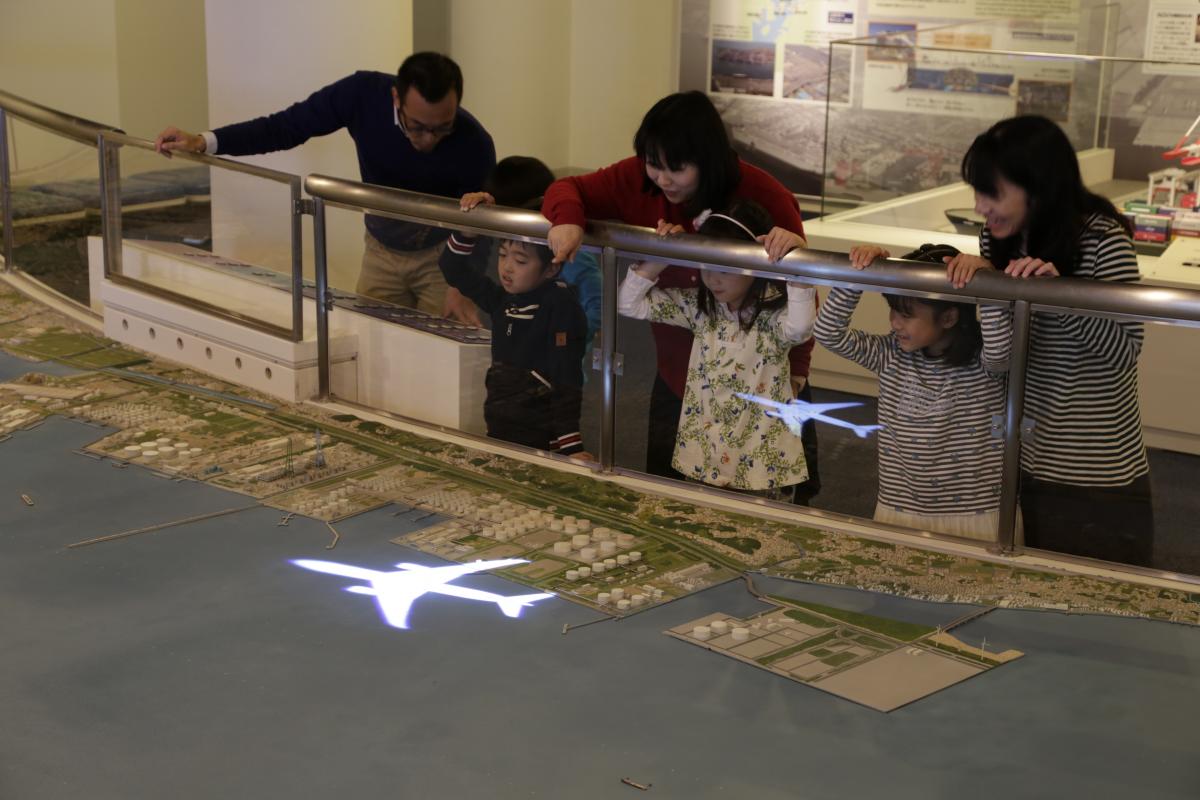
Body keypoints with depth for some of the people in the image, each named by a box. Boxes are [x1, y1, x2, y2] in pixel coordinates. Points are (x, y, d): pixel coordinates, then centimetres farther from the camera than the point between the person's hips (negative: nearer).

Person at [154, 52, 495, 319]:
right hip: (382, 250, 3)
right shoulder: (364, 94, -26)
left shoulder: (474, 145, -30)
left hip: (445, 255, -3)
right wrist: (204, 142, -25)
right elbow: (286, 126, -17)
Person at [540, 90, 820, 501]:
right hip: (677, 380, 4)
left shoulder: (766, 198, -21)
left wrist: (795, 369, -15)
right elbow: (568, 189, -3)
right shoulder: (638, 180, -12)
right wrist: (567, 218, -27)